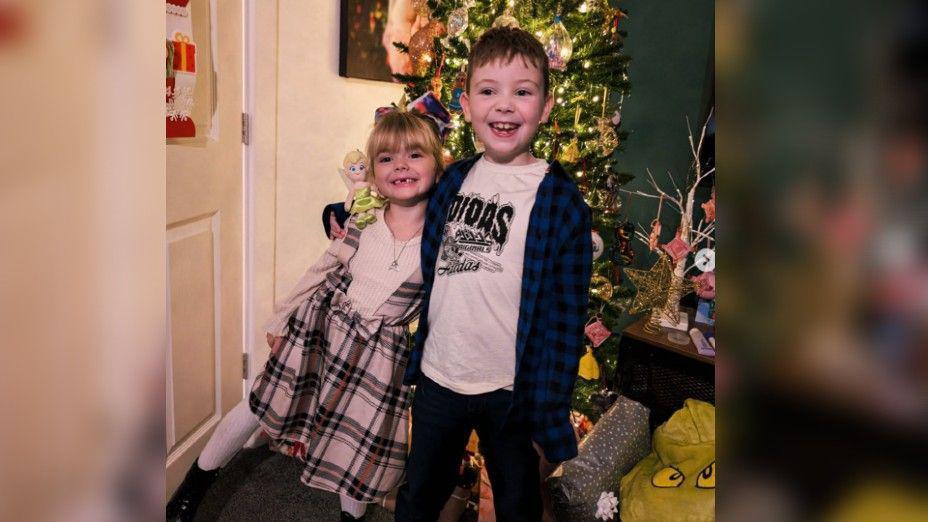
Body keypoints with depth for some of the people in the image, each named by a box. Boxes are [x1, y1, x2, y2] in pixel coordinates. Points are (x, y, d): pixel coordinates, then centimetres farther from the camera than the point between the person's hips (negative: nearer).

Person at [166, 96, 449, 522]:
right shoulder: (359, 226, -6)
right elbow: (321, 272, 5)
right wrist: (282, 319, 10)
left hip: (382, 354, -2)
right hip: (321, 328, 2)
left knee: (364, 446, 10)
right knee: (259, 406, 12)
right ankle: (194, 486, 33)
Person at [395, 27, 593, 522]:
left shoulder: (560, 199, -12)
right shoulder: (454, 180, 1)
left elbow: (567, 312, -11)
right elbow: (429, 271, 10)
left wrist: (549, 407, -10)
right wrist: (415, 359, 11)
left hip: (510, 388, -4)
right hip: (438, 377, 4)